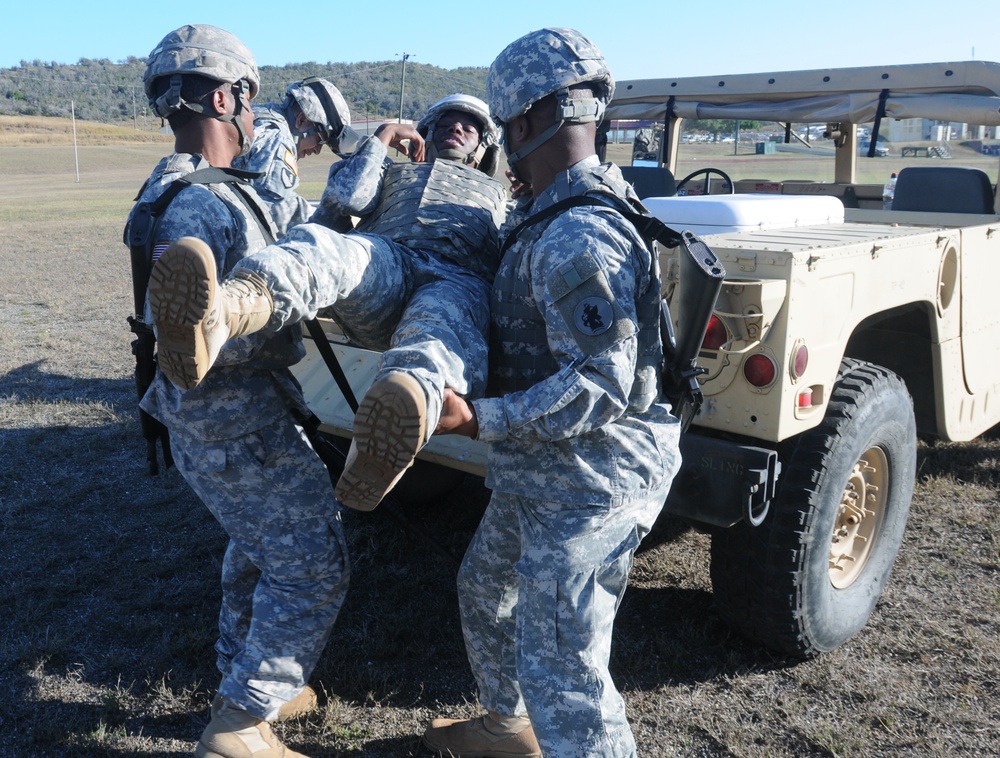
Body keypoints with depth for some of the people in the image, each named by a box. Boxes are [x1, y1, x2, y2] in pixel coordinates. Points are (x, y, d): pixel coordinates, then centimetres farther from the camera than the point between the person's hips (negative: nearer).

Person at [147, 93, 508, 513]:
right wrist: (381, 138, 26)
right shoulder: (395, 171, 42)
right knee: (322, 245, -36)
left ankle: (396, 416, -77)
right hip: (384, 261, 1)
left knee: (436, 330, -41)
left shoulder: (496, 194, 43)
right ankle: (216, 313, -68)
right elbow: (344, 196, 18)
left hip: (460, 281, -1)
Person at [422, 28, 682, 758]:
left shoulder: (576, 238, -26)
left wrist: (478, 420, -29)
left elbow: (598, 387, -28)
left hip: (588, 481, -11)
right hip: (548, 472, 11)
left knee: (560, 669, -3)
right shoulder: (587, 207, 6)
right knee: (487, 586, 27)